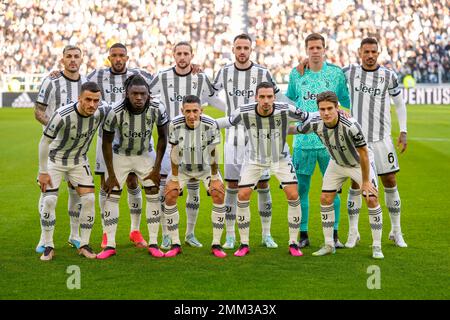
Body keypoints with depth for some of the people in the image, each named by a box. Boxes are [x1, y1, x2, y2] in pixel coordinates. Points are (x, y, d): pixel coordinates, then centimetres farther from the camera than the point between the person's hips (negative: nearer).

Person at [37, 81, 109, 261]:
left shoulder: (101, 112, -21)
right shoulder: (62, 116, -34)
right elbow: (44, 142, -22)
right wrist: (42, 172, -18)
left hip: (79, 161, 4)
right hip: (55, 160, -4)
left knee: (89, 199, -7)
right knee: (49, 201, -11)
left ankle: (84, 245, 6)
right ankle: (48, 247, 4)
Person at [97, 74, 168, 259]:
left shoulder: (157, 109, -25)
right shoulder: (116, 111, -30)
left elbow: (162, 137, -6)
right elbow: (107, 142, -15)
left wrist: (157, 168, -5)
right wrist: (111, 174, -13)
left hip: (145, 155, 2)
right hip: (120, 155, -2)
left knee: (153, 195, -2)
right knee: (112, 196, -5)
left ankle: (153, 244, 6)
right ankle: (110, 245, 2)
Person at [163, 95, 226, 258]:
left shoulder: (210, 125, -27)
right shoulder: (175, 124, -24)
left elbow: (213, 153, -17)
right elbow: (174, 152, -14)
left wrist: (215, 179, -13)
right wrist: (174, 179, -11)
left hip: (206, 166, -1)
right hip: (183, 166, 1)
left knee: (219, 195, -16)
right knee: (169, 196, -13)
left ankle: (216, 244, -6)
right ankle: (175, 244, -2)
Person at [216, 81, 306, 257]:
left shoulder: (285, 110, -27)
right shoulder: (244, 112, -25)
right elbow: (228, 121, -4)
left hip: (280, 158, 0)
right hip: (254, 159, 1)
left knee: (293, 195, -12)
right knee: (242, 196, -8)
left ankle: (293, 243, 3)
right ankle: (244, 244, 8)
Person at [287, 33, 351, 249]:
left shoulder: (336, 73, 4)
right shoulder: (297, 73, 6)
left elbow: (347, 100, 15)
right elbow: (289, 98, 23)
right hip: (303, 139, 1)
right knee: (301, 188, 2)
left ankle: (334, 235, 11)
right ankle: (303, 234, 12)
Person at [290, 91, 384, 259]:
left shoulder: (351, 125, -39)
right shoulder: (314, 123, -26)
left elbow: (363, 154, -28)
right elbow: (296, 129, -3)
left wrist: (365, 181, -21)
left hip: (360, 162, -4)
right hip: (337, 162, 4)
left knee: (372, 200, -13)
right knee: (325, 199, -1)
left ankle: (376, 247, -1)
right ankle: (329, 245, 11)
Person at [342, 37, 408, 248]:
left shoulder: (389, 76, 1)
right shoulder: (350, 72, 2)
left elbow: (399, 104, 10)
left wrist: (403, 131, 4)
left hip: (381, 138, 0)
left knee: (390, 182, 1)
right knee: (356, 184, 1)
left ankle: (396, 232, 13)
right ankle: (353, 233, 10)